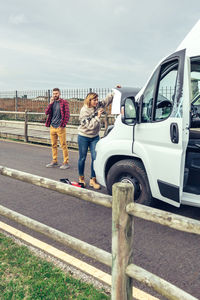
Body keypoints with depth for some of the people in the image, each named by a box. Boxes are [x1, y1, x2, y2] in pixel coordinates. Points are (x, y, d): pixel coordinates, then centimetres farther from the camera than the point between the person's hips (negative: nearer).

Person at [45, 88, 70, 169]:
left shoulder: (64, 102, -4)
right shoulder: (52, 102, 13)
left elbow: (67, 115, -8)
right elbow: (46, 112, 2)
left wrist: (63, 125, -13)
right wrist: (51, 103, -8)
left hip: (60, 127, -6)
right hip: (52, 127, 6)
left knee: (63, 145, -3)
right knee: (53, 145, 12)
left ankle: (66, 162, 3)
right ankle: (54, 161, 22)